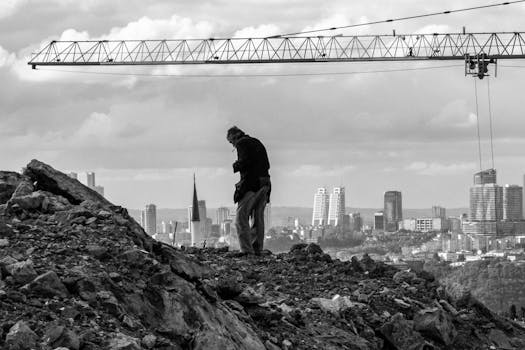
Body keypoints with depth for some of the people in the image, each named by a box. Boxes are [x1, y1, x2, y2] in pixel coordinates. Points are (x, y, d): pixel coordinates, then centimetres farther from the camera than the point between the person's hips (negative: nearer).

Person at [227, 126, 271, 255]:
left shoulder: (242, 143, -3)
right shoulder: (257, 142, 22)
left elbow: (244, 161, -17)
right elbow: (266, 165, 18)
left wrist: (235, 166, 3)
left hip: (250, 184, -8)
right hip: (264, 184, 8)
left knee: (241, 218, -6)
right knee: (258, 218, 12)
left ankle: (247, 250, -15)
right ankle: (257, 249, 12)